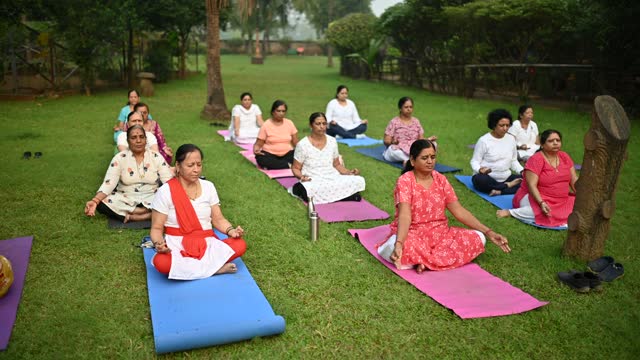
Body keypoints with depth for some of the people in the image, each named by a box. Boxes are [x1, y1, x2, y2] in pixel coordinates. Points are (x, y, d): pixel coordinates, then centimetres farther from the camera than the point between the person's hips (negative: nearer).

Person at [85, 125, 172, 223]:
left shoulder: (156, 157, -2)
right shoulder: (120, 158, -3)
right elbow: (109, 183, -12)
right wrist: (94, 201, -29)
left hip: (151, 199, 0)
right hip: (125, 200, 1)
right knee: (102, 204, -29)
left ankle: (131, 216, -24)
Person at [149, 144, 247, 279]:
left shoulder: (208, 186, 5)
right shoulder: (165, 191, -7)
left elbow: (218, 219, 7)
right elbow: (156, 228, -5)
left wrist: (231, 230, -15)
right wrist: (159, 244, -28)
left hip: (207, 244, 3)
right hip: (177, 247, -3)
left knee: (240, 245, -23)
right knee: (161, 262, -37)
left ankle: (184, 267, -19)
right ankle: (215, 267, -22)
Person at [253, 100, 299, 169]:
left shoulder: (289, 123, 2)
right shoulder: (266, 125, -6)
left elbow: (295, 142, 6)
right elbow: (259, 143, -3)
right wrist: (256, 150, -26)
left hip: (287, 153, 2)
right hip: (270, 154, -2)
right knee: (261, 159, -34)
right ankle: (289, 165, -26)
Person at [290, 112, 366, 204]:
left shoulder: (332, 141, 7)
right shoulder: (302, 145, -6)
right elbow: (295, 168, 1)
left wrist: (349, 172, -1)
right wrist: (301, 176, -21)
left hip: (332, 178, 5)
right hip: (313, 181, -5)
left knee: (359, 180, -22)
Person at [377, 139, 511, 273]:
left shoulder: (440, 179, 4)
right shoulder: (405, 181, -12)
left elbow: (459, 211, 1)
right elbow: (404, 215, -26)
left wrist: (488, 232, -8)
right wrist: (398, 244, -44)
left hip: (440, 233, 6)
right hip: (412, 234, -5)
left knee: (478, 238, -17)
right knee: (393, 246, -39)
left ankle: (422, 260, -21)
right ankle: (441, 258, -18)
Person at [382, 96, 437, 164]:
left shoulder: (416, 121, 12)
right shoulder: (394, 122, -1)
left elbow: (421, 139, 11)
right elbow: (386, 141, -5)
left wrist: (428, 139, -11)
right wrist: (393, 142, -28)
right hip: (400, 151, -4)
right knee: (392, 149, -38)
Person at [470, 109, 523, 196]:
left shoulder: (511, 139, 7)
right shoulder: (484, 140, -8)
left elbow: (514, 161, 15)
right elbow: (475, 161, -7)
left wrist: (522, 171, -3)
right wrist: (480, 169, -29)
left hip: (505, 178, 5)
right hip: (488, 178, -4)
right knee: (479, 179, -39)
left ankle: (500, 191, -29)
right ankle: (508, 186, -20)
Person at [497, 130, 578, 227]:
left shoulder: (564, 157, 6)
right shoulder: (536, 159, -14)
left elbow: (574, 180, 10)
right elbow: (532, 185, -21)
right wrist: (542, 203, -34)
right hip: (534, 198, -7)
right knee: (544, 213, -36)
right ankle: (511, 212, -18)